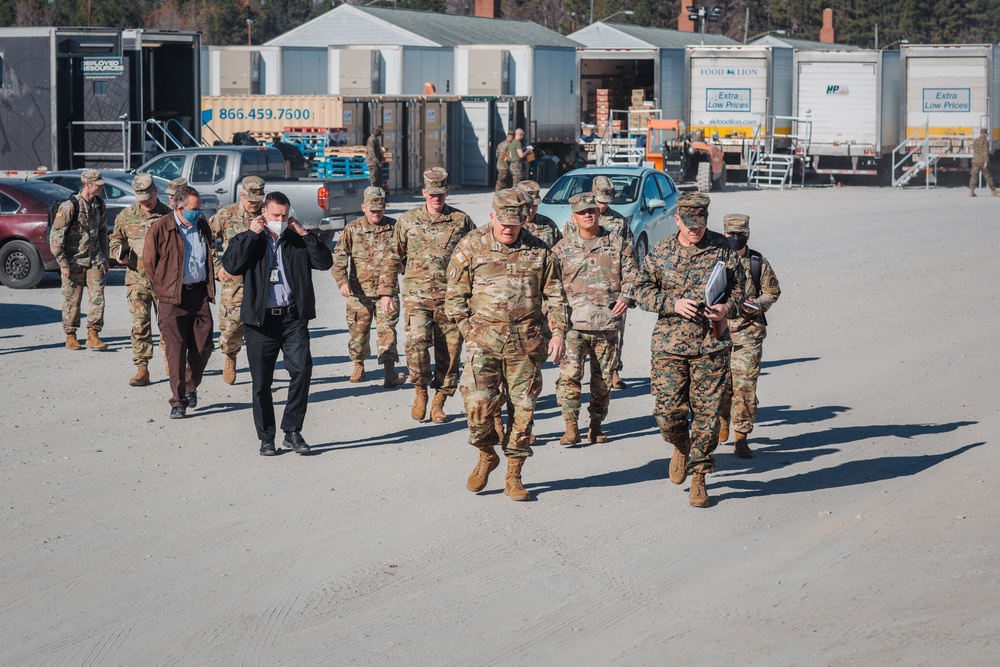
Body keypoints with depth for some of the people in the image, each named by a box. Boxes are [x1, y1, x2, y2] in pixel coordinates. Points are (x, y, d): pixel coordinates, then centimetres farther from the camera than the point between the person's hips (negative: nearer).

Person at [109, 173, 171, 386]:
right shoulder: (126, 216, 9)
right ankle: (142, 369, -3)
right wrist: (119, 253, 0)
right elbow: (115, 239, 20)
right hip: (137, 278, 1)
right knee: (140, 323, -5)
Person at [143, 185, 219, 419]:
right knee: (176, 350, -6)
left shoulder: (202, 226, 9)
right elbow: (149, 262, 0)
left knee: (203, 347, 4)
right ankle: (178, 401, -1)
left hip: (199, 293, 4)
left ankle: (191, 387, 28)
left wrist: (218, 269, 13)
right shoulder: (160, 229, -6)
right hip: (173, 298, -4)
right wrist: (164, 288, 1)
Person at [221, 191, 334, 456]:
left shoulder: (299, 241, 13)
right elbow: (231, 265, -11)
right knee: (261, 383, 3)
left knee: (302, 369, -14)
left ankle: (292, 431, -2)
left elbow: (325, 262, 1)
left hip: (293, 318, 1)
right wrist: (252, 234, -8)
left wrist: (304, 233, -2)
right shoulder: (247, 241, 8)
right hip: (261, 319, -1)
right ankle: (266, 438, 15)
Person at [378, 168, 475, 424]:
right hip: (417, 295, 0)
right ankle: (420, 393, 3)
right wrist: (386, 291, 12)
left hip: (451, 299, 1)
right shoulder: (407, 221, 9)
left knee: (450, 352, 2)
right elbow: (393, 258, 15)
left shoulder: (461, 221, 6)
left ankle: (439, 402, 15)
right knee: (417, 343, -18)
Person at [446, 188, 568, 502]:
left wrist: (558, 332, 2)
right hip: (485, 338, -1)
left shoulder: (538, 251, 7)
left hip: (526, 342, 1)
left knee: (523, 408, 2)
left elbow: (555, 295, 13)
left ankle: (513, 475, 14)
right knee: (478, 403, -14)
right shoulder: (471, 247, 3)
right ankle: (487, 456, 13)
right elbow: (455, 295, 7)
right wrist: (469, 330, -1)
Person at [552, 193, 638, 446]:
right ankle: (571, 427, -7)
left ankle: (596, 425, 21)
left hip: (607, 322, 1)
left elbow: (632, 275, 10)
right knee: (569, 374, -14)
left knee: (603, 378, 7)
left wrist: (626, 297, -7)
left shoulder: (617, 244, 9)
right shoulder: (563, 248, 9)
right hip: (574, 322, -1)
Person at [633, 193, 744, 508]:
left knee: (707, 413, -1)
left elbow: (738, 287, 11)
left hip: (711, 346, 0)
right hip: (669, 345, 0)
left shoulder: (722, 249, 4)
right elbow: (643, 291, 5)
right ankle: (681, 447, 29)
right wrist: (673, 304, -11)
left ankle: (699, 476, 12)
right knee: (668, 411, -4)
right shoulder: (661, 252, 3)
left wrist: (727, 308, -10)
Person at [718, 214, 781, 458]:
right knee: (720, 383, 6)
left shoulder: (758, 262, 3)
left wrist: (758, 305, -7)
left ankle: (741, 437, 1)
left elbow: (772, 291, 12)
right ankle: (722, 421, 34)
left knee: (745, 384, -6)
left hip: (749, 331, -1)